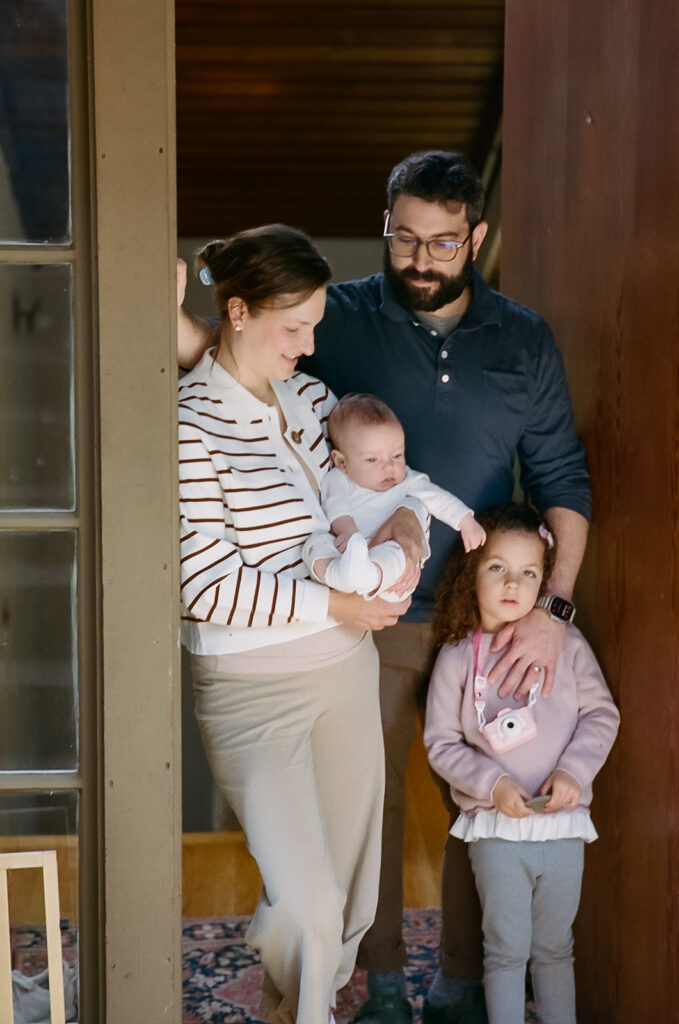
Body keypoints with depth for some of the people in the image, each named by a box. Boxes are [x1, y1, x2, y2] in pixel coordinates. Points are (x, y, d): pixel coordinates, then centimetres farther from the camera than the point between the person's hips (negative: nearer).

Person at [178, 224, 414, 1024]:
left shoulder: (308, 397, 5)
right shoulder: (190, 424, -16)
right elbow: (207, 589, -19)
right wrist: (332, 605, -15)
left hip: (344, 666, 7)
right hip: (253, 687, -6)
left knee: (352, 892, 15)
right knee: (307, 902, -8)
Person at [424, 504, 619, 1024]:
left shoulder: (567, 644, -3)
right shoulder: (457, 658, -5)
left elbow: (602, 713, 2)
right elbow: (441, 742, -2)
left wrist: (574, 770, -12)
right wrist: (492, 785, -15)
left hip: (563, 824, 1)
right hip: (495, 829, -1)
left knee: (554, 947, 15)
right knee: (506, 949, 6)